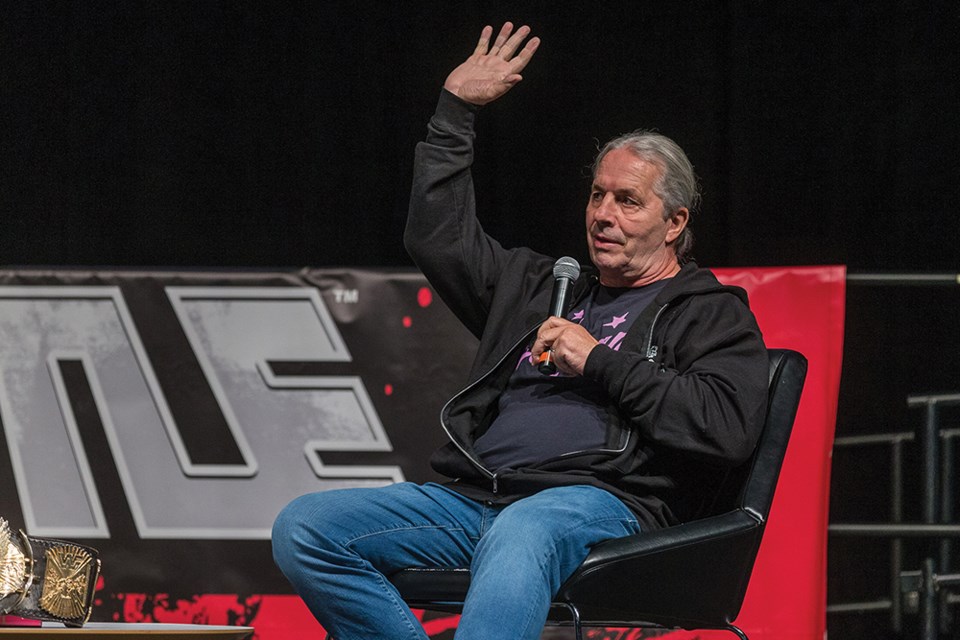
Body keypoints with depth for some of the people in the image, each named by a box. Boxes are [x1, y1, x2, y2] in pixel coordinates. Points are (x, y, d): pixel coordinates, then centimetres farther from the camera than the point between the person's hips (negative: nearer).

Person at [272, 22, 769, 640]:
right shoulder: (544, 285, 32)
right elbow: (439, 236, 36)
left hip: (599, 498, -7)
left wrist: (601, 362, -3)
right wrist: (456, 110, 32)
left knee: (519, 535, -45)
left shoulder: (710, 312, 14)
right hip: (473, 494, 7)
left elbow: (729, 427, -5)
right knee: (304, 528, -16)